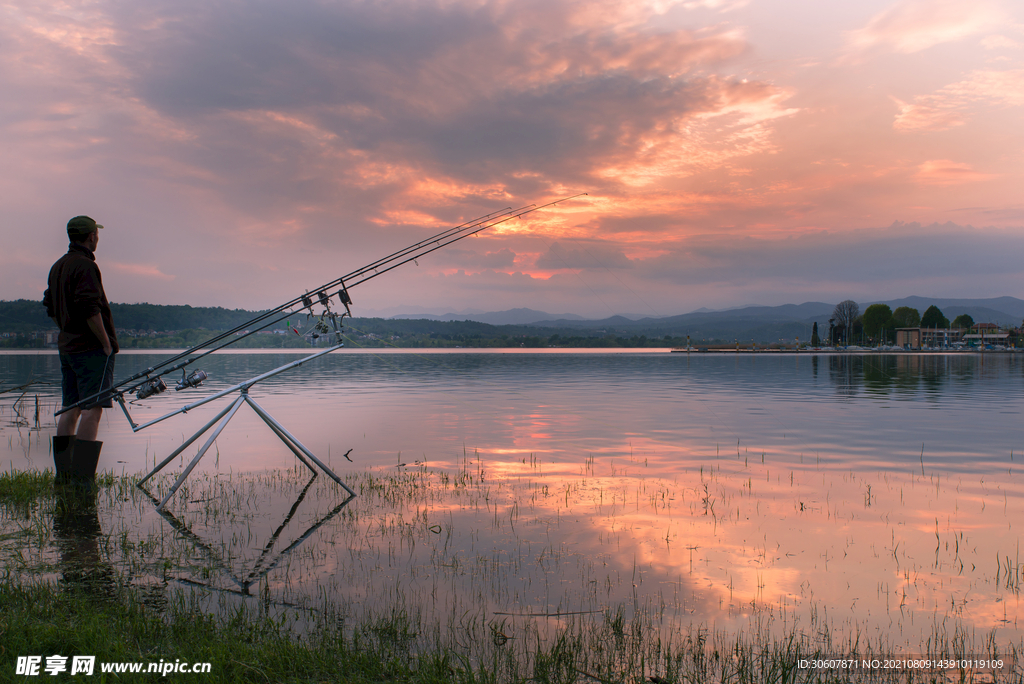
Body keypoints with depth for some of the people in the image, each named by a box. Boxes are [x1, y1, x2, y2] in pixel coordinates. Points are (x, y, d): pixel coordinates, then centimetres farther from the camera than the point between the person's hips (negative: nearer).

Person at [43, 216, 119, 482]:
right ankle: (82, 474, -13)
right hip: (91, 348, -9)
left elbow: (50, 307, 22)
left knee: (70, 409, 12)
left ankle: (63, 471, 14)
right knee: (92, 408, -9)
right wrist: (106, 342, -15)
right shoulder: (85, 266, -13)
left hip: (67, 347, 9)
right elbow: (90, 309, -20)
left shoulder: (57, 267, 16)